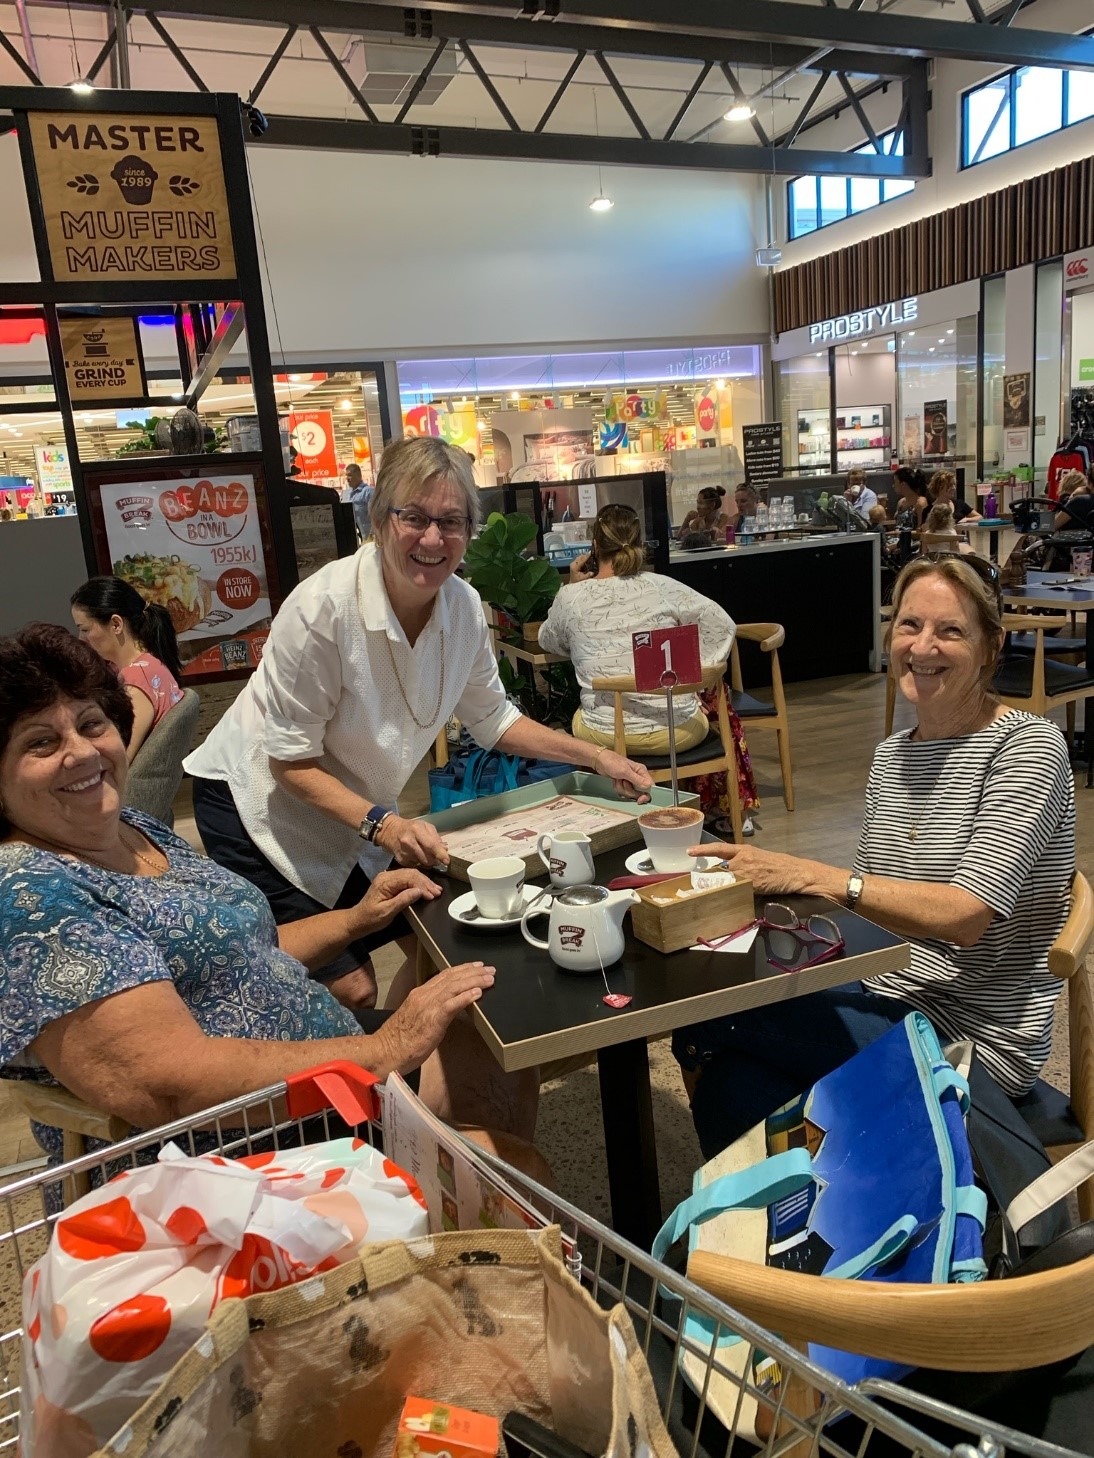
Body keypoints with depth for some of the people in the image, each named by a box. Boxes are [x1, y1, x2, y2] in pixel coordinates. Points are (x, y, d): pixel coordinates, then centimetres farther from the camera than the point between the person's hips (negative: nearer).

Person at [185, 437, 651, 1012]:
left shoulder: (463, 608, -12)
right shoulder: (323, 607, -30)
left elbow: (491, 717, 3)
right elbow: (291, 760, -23)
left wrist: (597, 757, -3)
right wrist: (381, 825, -34)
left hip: (360, 810, 6)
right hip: (259, 803, -6)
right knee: (349, 989, -6)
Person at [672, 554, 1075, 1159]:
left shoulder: (1027, 746, -12)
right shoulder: (892, 754, 9)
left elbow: (965, 916, -24)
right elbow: (870, 901, 9)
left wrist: (814, 875, -29)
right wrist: (768, 876, -8)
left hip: (970, 1045, -6)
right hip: (882, 1003, 6)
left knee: (703, 1013, -17)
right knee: (730, 1087, -21)